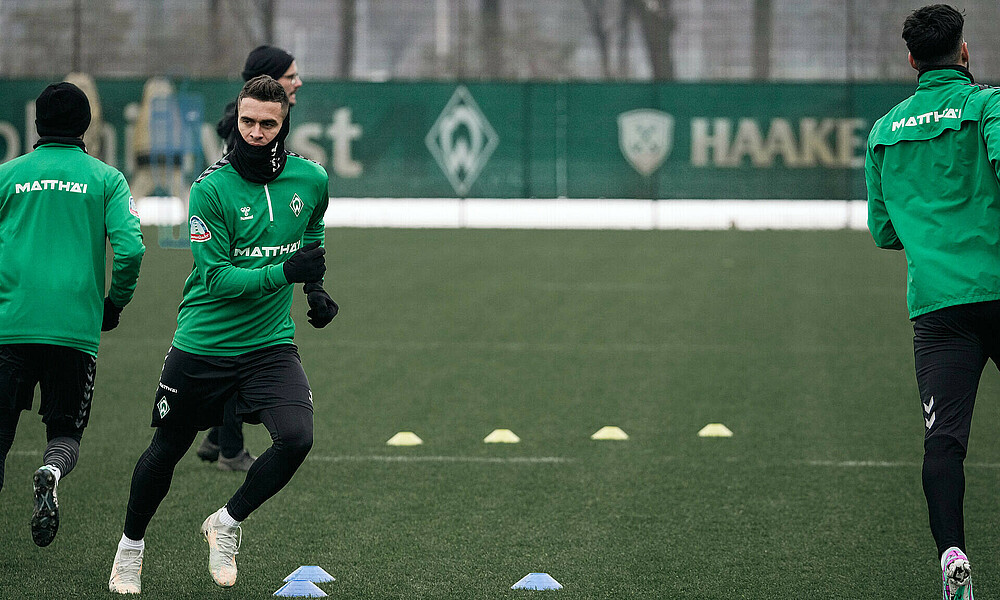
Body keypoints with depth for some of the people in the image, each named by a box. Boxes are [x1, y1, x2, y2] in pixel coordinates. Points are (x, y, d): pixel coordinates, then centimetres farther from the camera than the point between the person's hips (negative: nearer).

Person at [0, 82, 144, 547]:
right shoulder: (105, 179, 5)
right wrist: (114, 303, 9)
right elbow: (130, 248, -6)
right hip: (76, 328, 0)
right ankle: (52, 474, -22)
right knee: (66, 433, 12)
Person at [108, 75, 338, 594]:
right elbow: (217, 277, -20)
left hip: (271, 345, 2)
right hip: (202, 347, -2)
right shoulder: (211, 189, -15)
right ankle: (131, 544, 37)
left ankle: (227, 523, 4)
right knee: (166, 451, 10)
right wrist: (284, 272, -30)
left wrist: (315, 287, 11)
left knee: (296, 438, -20)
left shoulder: (311, 180, -2)